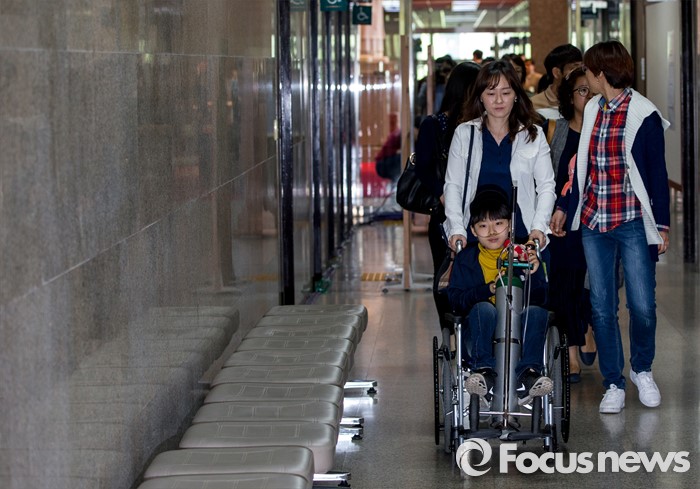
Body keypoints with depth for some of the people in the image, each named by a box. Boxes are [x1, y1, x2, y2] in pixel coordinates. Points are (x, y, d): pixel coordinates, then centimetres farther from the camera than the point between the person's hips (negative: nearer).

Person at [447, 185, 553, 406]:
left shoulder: (523, 254, 10)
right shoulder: (466, 259, 9)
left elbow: (541, 299, 3)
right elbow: (456, 299, -4)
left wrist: (533, 276, -16)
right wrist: (488, 289, -18)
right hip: (482, 333, -1)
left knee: (536, 312, -30)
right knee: (483, 308, -33)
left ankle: (528, 373, -34)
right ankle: (484, 370, -37)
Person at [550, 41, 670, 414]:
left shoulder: (643, 114, -7)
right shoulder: (592, 110, 9)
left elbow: (657, 172, -4)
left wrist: (662, 225, -4)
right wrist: (565, 206, 19)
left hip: (633, 222, -5)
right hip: (593, 222, 5)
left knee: (642, 305, -5)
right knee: (601, 306, 3)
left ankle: (641, 369, 21)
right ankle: (613, 384, 12)